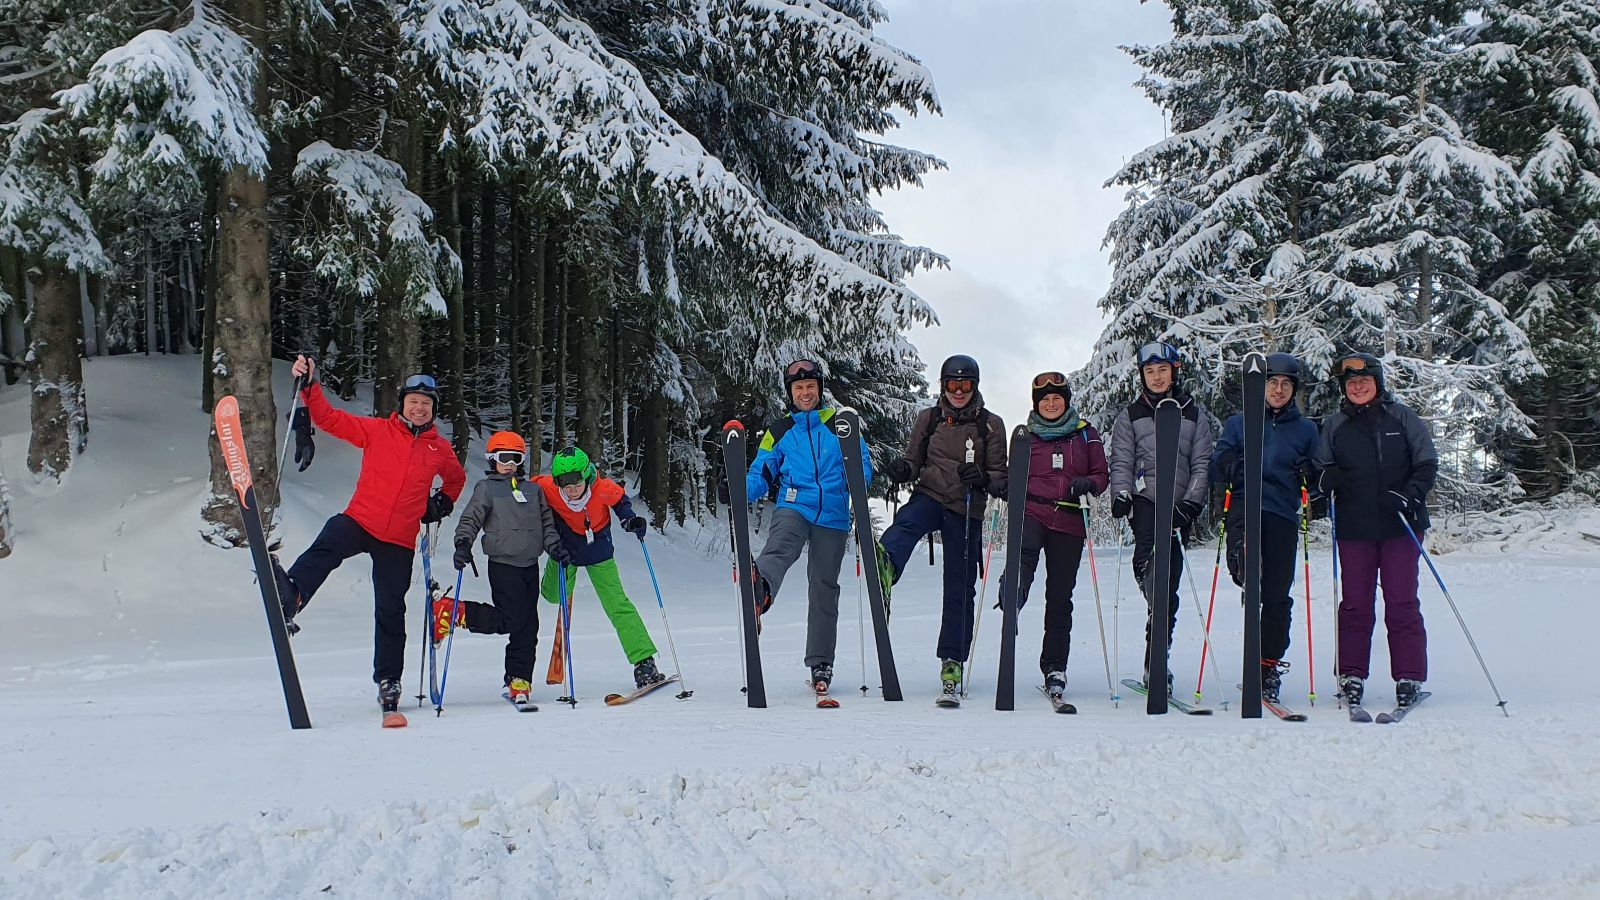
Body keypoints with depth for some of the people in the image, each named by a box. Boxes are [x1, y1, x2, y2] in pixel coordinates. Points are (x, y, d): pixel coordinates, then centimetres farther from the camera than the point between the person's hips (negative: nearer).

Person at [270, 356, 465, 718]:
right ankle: (291, 595, -59)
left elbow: (456, 479, 29)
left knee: (390, 611, 7)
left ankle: (388, 680, 20)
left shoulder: (440, 449, 8)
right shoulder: (376, 430, 2)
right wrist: (309, 387, -15)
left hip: (399, 541, 2)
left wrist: (443, 503, 14)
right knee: (325, 548, -35)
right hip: (359, 521, -2)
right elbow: (329, 418, -2)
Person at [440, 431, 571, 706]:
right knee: (510, 620, -15)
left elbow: (547, 522, 20)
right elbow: (470, 519, -5)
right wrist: (463, 544, -20)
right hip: (503, 563, -6)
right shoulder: (486, 488, 2)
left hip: (530, 565, 6)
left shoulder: (533, 490, 17)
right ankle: (452, 612, -1)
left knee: (528, 627, 4)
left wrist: (554, 545, 4)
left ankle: (518, 681, 10)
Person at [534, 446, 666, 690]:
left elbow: (620, 500, -5)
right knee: (555, 596, 21)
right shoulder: (546, 488, -30)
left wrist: (629, 520, -24)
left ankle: (644, 662, -10)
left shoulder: (603, 489, -30)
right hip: (564, 548, 2)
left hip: (598, 550, -2)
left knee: (617, 604, -9)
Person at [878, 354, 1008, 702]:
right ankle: (884, 564, -69)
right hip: (929, 495, 0)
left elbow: (1001, 475, 6)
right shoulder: (929, 418, 10)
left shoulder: (991, 424, 6)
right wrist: (902, 468, -9)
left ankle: (953, 663, 13)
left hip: (967, 510, 0)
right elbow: (914, 460, 15)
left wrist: (983, 478, -17)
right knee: (908, 522, -36)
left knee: (960, 588, 3)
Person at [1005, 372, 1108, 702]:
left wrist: (1088, 484, -11)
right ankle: (1012, 598, -64)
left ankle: (1055, 668, 12)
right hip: (1032, 511, -1)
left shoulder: (1086, 434, 12)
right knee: (1024, 551, -36)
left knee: (1060, 596, 3)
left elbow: (1102, 474, 12)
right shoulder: (1025, 436, 13)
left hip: (1069, 521, 1)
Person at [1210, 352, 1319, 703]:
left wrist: (1309, 474, -5)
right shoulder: (1237, 423, 16)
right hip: (1245, 504, -1)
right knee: (1246, 555, -40)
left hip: (1283, 514, 1)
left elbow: (1318, 479, 18)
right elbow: (1217, 468, 12)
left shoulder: (1306, 430, 17)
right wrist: (1231, 466, -11)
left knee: (1277, 597, 0)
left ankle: (1269, 668, 8)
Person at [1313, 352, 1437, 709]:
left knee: (1402, 603, -1)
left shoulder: (1401, 417, 4)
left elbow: (1427, 463, 3)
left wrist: (1410, 494, -13)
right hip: (1353, 528, 2)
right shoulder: (1334, 426, 9)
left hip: (1400, 525, -1)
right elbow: (1320, 469, 14)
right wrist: (1326, 477, -10)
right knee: (1355, 603, 4)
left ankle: (1409, 677, 5)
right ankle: (1352, 676, 11)